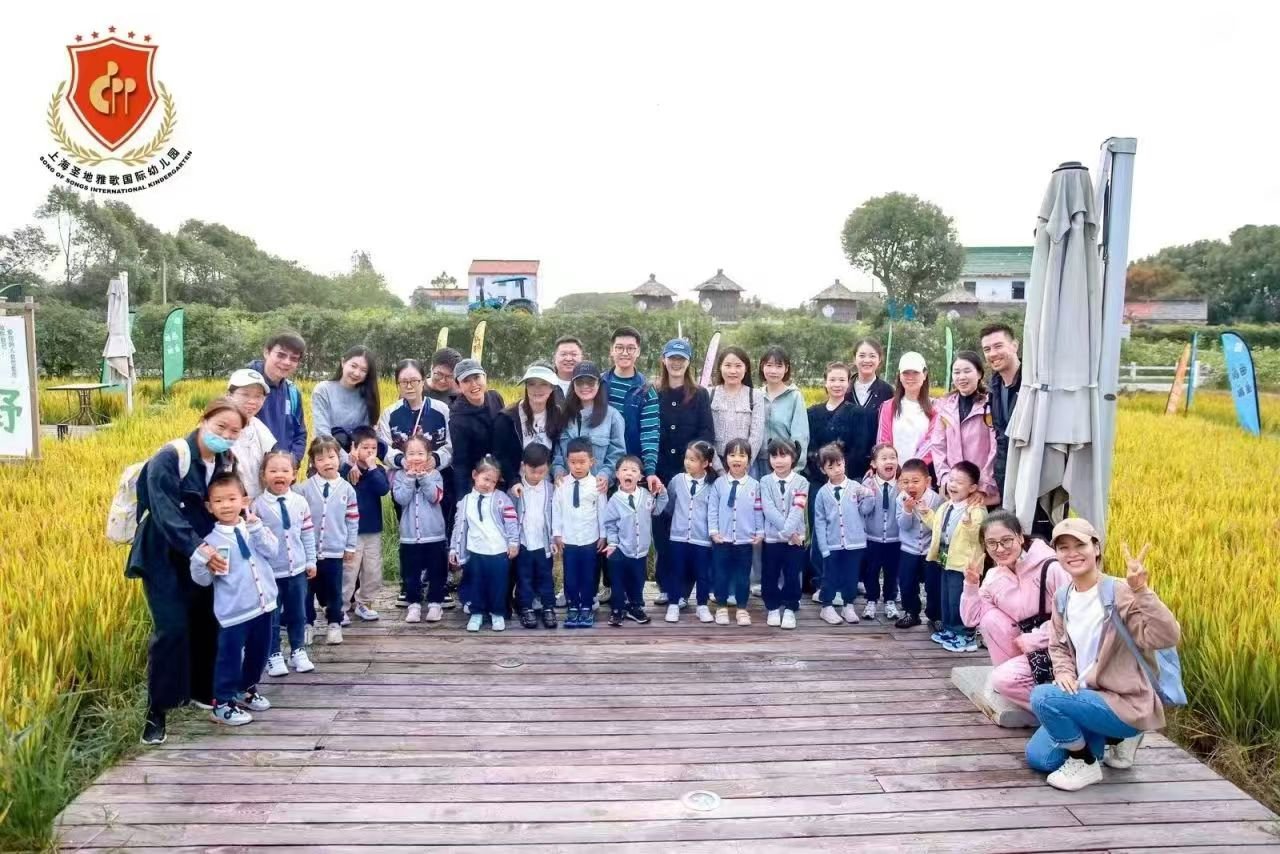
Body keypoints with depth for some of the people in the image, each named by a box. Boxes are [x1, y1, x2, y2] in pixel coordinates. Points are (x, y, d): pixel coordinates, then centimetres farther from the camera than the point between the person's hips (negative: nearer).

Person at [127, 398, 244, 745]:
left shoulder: (226, 462, 3)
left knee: (207, 623, 8)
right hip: (165, 558, -6)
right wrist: (197, 548, -32)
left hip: (205, 557, 6)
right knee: (172, 629, -11)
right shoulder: (170, 457, -18)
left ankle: (202, 690, 27)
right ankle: (156, 710, 0)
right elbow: (165, 511, -26)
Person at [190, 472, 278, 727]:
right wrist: (200, 560, -28)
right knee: (230, 657, 2)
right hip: (234, 611, -5)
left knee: (258, 653, 19)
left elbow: (271, 549, -11)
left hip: (263, 604, 5)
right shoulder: (212, 540, -9)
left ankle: (247, 690, 38)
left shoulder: (254, 527, 3)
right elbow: (203, 580, -9)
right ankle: (223, 704, 17)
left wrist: (256, 527, -20)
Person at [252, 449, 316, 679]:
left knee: (297, 614, 13)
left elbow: (308, 533, 5)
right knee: (271, 616, 8)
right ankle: (273, 655, 22)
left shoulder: (300, 502, -1)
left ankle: (298, 651, 28)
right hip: (270, 571, -3)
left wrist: (311, 561, 6)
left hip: (297, 569, 3)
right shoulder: (258, 505, -10)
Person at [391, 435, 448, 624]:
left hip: (434, 533, -1)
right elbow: (401, 498, -13)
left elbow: (435, 497, -14)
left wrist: (423, 478, -18)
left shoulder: (435, 474, 0)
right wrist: (410, 478, -17)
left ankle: (435, 603, 18)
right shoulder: (400, 475, 1)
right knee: (410, 572, 8)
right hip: (409, 534, 1)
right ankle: (414, 604, 19)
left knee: (436, 571, 7)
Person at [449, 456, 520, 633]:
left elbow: (511, 521, -4)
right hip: (475, 551, 2)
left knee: (498, 584, 7)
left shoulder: (501, 498, -4)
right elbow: (459, 525, 10)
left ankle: (498, 614, 21)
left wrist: (514, 543, -7)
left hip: (499, 551, -2)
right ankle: (477, 613, 25)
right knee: (476, 583, 11)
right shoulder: (465, 500, 5)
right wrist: (453, 548, 10)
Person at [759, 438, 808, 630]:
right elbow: (769, 510, -11)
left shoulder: (801, 482, -1)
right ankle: (772, 608, 23)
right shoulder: (765, 481, 0)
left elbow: (797, 511, -11)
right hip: (771, 538, 1)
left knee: (792, 576, 4)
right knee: (769, 576, 7)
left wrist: (788, 531, -23)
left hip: (795, 538, -1)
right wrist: (787, 531, -18)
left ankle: (789, 609, 18)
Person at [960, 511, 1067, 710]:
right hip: (1025, 648, 7)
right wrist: (971, 584, -10)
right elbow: (971, 619, 3)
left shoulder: (1050, 568, -21)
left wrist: (1032, 640, -19)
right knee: (990, 618, -13)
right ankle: (1012, 678, -2)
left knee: (1001, 679, -21)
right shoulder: (994, 576, 1)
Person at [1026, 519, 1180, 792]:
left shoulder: (1119, 594, -21)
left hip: (1125, 703, -8)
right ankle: (1115, 738, 24)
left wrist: (1142, 591, -45)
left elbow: (1167, 638, -34)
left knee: (1043, 697, -29)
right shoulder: (1062, 598, 1)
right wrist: (1064, 672, -6)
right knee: (1038, 758, 8)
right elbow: (1058, 646, 15)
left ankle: (1085, 764, -3)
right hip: (1087, 697, 8)